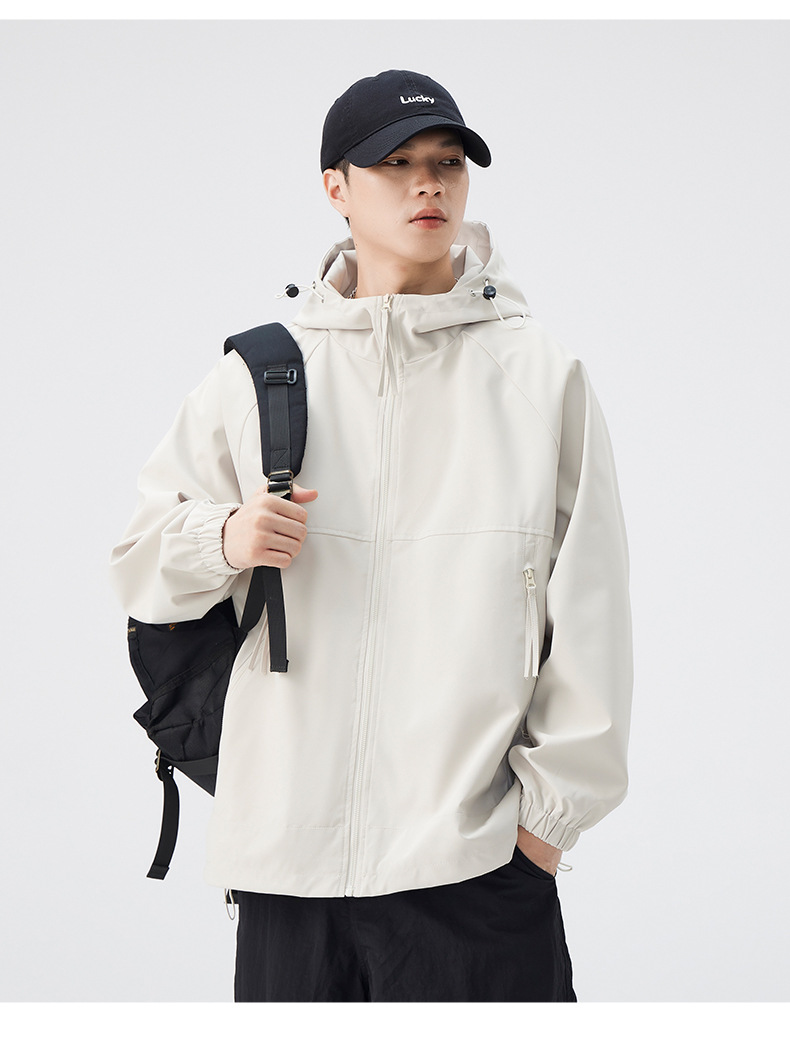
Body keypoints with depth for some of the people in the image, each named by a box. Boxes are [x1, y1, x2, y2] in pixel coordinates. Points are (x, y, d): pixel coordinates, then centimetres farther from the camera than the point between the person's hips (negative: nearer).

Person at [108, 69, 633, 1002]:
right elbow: (138, 559, 13)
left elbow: (587, 610, 4)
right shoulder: (257, 376, 8)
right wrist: (224, 541, -8)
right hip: (286, 844, 2)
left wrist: (551, 803, 0)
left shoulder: (542, 375, 4)